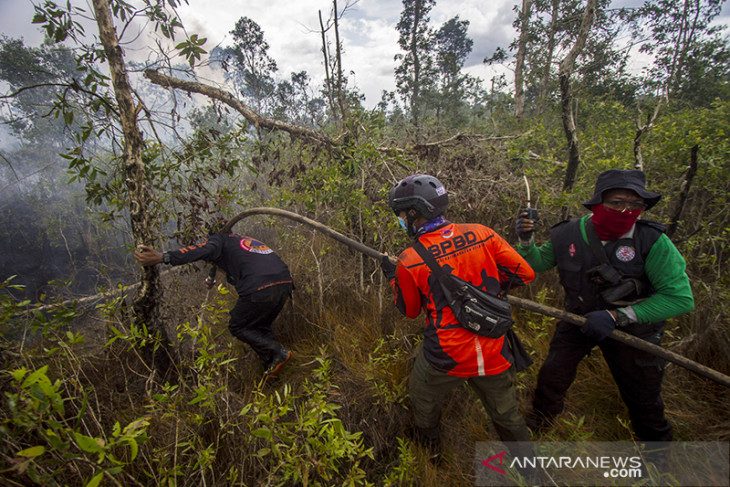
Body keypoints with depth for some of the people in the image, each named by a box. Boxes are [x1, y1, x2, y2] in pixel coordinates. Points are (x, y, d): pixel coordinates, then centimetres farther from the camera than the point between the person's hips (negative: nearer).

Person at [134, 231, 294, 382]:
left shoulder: (219, 239, 14)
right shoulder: (248, 240, 36)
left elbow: (204, 250, -10)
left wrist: (162, 257, -19)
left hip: (260, 289, -8)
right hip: (285, 284, 8)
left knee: (237, 327, 16)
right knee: (262, 327, 28)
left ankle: (279, 352, 4)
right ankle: (272, 366, 24)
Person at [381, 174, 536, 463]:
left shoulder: (409, 262, -17)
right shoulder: (481, 233, -11)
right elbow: (524, 274, -1)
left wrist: (392, 277, 14)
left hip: (445, 358, -2)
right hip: (494, 356, 3)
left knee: (423, 396, 30)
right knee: (507, 415, 27)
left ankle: (429, 442, 55)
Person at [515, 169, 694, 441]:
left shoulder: (652, 242, -24)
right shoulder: (567, 235, -15)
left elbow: (680, 298, -24)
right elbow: (537, 264, 0)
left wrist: (616, 316, -29)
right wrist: (526, 241, -21)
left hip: (632, 329, -1)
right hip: (578, 321, 2)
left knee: (644, 397, 17)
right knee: (551, 377, 10)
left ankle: (656, 440, 51)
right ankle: (540, 418, 41)